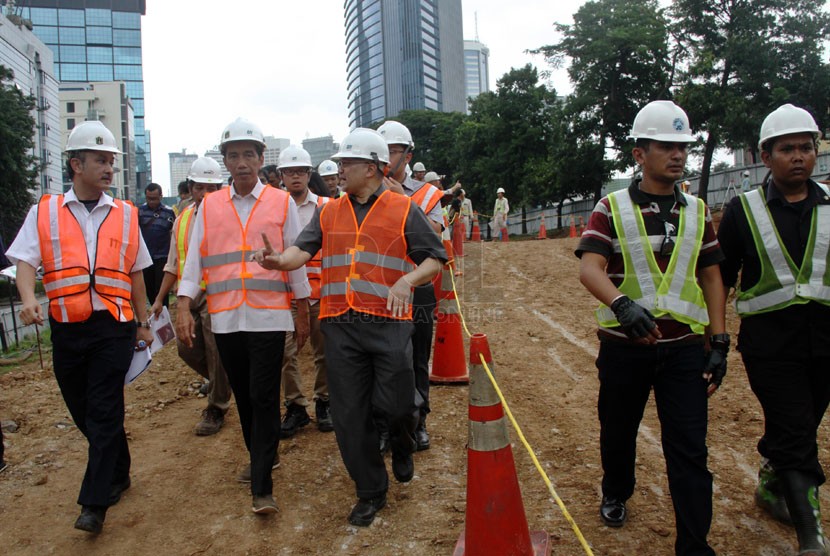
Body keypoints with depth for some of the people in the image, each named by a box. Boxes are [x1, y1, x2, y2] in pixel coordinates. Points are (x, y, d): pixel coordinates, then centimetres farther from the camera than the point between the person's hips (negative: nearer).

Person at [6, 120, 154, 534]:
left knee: (103, 412, -4)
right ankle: (118, 475, 31)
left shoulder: (125, 215, 8)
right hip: (67, 329, 1)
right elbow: (25, 260, -1)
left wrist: (143, 323, 15)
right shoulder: (46, 212, 6)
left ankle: (94, 503, 2)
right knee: (83, 412, 11)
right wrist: (28, 298, -21)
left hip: (114, 326, -1)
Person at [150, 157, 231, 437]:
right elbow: (174, 263, 18)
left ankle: (216, 408, 16)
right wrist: (159, 299, 16)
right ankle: (221, 384, 37)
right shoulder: (182, 219, 13)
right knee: (186, 348, 11)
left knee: (216, 353, -1)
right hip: (190, 296, 7)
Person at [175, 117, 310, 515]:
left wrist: (302, 312, 6)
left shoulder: (282, 202, 2)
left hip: (268, 316, -3)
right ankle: (261, 456, 36)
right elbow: (194, 259, 7)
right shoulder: (209, 206, 9)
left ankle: (262, 488, 2)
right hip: (225, 318, 3)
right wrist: (184, 307, -3)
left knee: (263, 397, -5)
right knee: (242, 395, 14)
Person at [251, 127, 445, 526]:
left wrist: (407, 281, -16)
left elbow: (434, 259, 3)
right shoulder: (328, 212, 14)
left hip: (388, 322, -3)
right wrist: (280, 260, -21)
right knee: (349, 414, 6)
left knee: (396, 404, -4)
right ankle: (371, 492, 24)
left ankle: (402, 448, 35)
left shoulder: (404, 210, 4)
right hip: (339, 325, 3)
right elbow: (303, 249, 1)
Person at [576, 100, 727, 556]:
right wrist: (622, 305, -37)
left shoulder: (697, 212, 9)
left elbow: (711, 277, 11)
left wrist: (719, 343, 5)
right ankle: (615, 493, 45)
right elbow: (589, 268, -17)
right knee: (618, 430, 17)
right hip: (624, 344, -2)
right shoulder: (611, 209, -4)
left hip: (685, 345, 2)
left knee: (689, 448, 0)